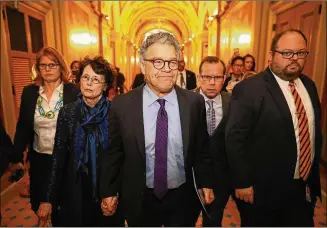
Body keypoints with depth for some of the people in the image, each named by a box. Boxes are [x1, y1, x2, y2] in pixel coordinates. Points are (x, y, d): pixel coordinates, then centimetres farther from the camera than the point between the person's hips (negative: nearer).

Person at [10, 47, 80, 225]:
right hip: (39, 159, 3)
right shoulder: (29, 92, 0)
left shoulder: (73, 92, -11)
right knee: (40, 205, 18)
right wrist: (17, 157, 5)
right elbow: (22, 127, 5)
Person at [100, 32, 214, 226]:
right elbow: (113, 153, -3)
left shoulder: (194, 102, -10)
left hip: (183, 198, 1)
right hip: (140, 199, 0)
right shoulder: (122, 105, -12)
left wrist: (206, 183, 6)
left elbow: (201, 148, 0)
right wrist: (109, 192, 2)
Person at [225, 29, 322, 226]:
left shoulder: (309, 85, 5)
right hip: (262, 190, -6)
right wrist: (242, 183, -15)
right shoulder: (248, 89, -18)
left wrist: (313, 176, 15)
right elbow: (235, 139, -18)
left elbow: (315, 132, 13)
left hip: (304, 189, 6)